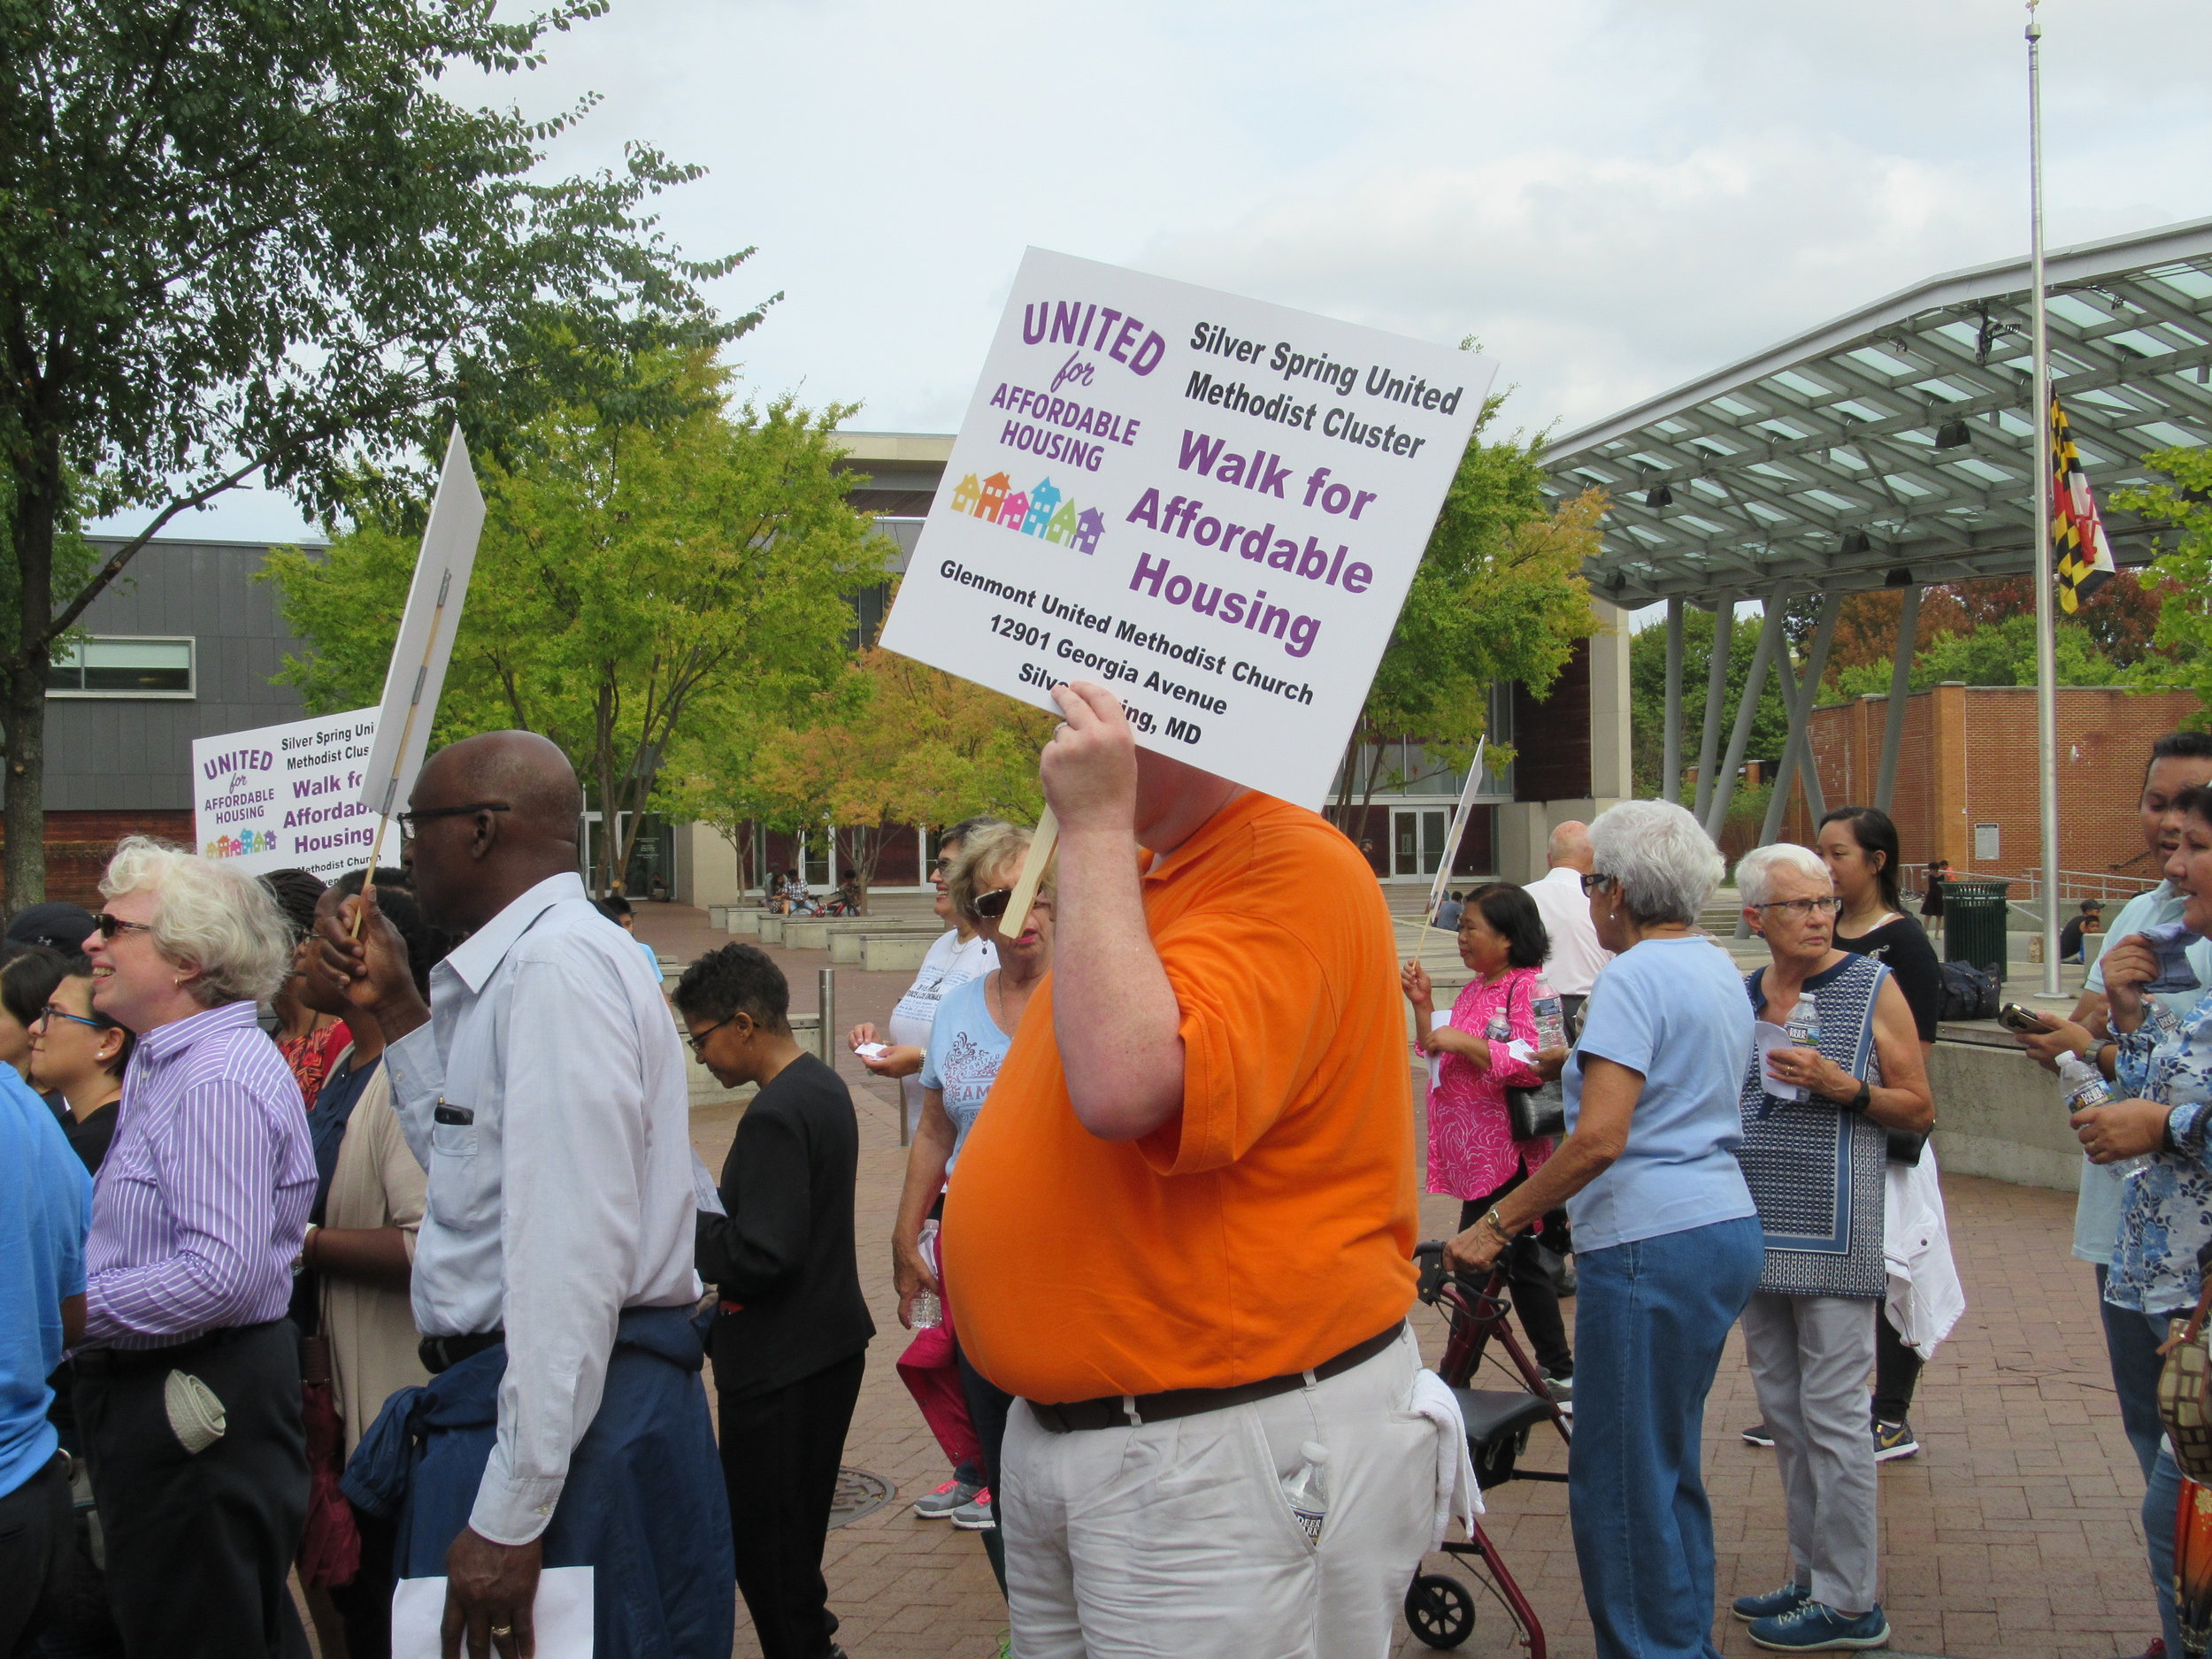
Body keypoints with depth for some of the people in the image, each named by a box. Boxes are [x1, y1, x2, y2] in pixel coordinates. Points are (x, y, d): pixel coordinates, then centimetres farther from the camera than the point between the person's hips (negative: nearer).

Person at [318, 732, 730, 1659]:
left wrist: (511, 1513, -25)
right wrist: (399, 1011, 19)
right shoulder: (514, 963, 15)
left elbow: (573, 1251, -24)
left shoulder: (556, 965, -18)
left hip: (565, 1403, -10)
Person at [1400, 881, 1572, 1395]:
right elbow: (1438, 1054, 22)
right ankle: (1560, 1373, 25)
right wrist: (1423, 1004, 7)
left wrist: (1462, 1041, -20)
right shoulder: (1475, 988, 16)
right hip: (1475, 1155, 10)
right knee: (1517, 1263, 16)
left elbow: (1531, 1063, -24)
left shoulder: (1527, 988, -12)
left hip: (1504, 1155, -10)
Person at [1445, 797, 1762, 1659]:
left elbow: (1600, 1139, -23)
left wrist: (1496, 1225, -18)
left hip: (1653, 1247, -10)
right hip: (1727, 1231, 10)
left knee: (1619, 1483, -1)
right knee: (1668, 1468, 18)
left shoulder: (1633, 978, -14)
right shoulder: (1720, 969, 14)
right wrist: (1583, 1061, 29)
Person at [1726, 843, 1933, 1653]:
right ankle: (1811, 1577, 23)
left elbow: (1919, 1111, -2)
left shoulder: (1872, 987, -3)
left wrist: (1840, 1084, -17)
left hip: (1834, 1234, -6)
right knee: (1784, 1411, 12)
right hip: (1757, 1229, 6)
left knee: (1832, 1414, -5)